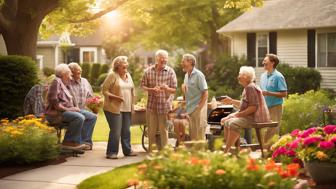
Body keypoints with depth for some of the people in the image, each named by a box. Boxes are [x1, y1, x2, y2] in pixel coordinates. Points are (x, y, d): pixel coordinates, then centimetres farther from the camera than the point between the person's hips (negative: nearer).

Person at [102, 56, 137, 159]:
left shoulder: (128, 75, 15)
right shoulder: (112, 75, -7)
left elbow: (132, 90, 22)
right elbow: (104, 90, -10)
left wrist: (132, 105, 15)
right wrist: (116, 97, -20)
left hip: (127, 108, 7)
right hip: (114, 108, -7)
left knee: (126, 131, 12)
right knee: (115, 131, -9)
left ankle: (127, 150, 22)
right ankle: (111, 152, -1)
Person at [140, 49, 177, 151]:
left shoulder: (170, 72, -2)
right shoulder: (148, 71, 2)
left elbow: (174, 89, -1)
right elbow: (142, 85, 6)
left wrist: (167, 88, -23)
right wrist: (152, 89, -13)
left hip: (165, 105, -2)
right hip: (151, 105, 2)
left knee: (163, 130, 4)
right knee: (151, 130, 9)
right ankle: (151, 151, 21)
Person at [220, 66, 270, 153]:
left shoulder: (251, 87, -16)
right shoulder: (247, 87, 16)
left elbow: (253, 107, -23)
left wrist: (239, 114, -21)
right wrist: (231, 101, 17)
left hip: (255, 118, -11)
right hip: (249, 116, 11)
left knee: (233, 123, -29)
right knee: (226, 122, 11)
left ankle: (226, 152, -28)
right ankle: (227, 148, 5)